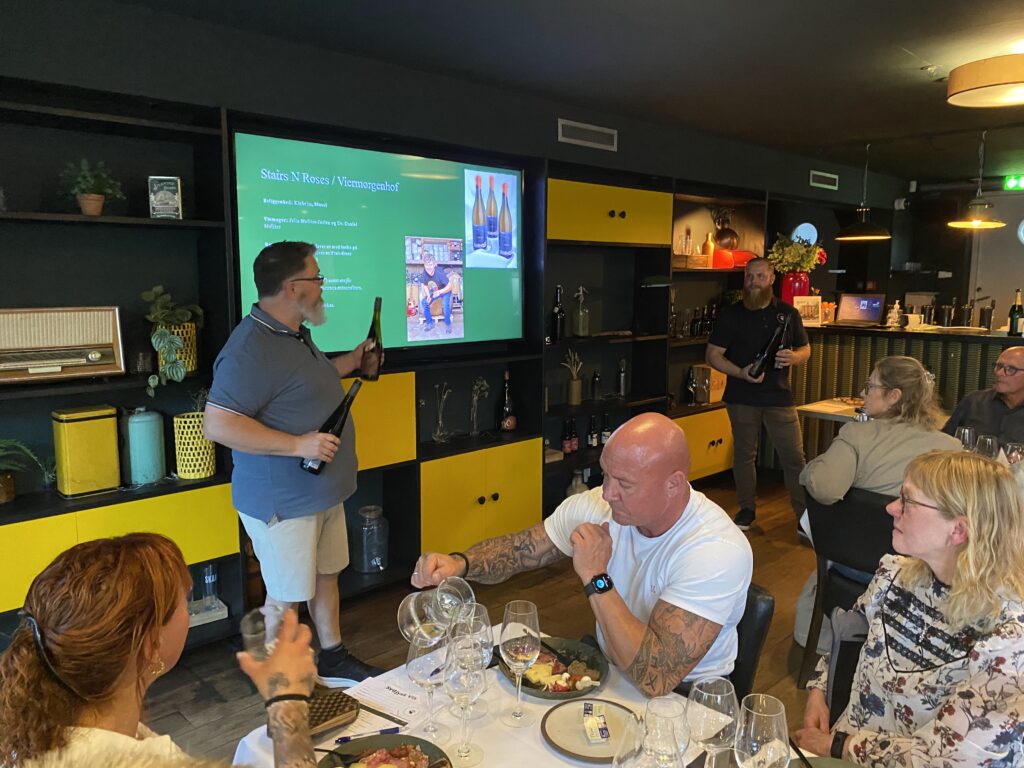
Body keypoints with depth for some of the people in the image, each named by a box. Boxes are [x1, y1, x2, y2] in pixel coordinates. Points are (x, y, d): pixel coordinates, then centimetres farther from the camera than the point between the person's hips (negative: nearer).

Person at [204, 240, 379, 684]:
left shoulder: (296, 335, 9)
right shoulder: (252, 347, -24)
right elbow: (217, 424, -29)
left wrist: (351, 361, 19)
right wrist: (298, 444, -29)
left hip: (321, 492, 10)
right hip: (284, 501, -9)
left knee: (326, 577, 21)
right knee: (287, 597, 6)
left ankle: (332, 657, 38)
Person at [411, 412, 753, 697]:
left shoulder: (719, 551, -29)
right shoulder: (597, 505, -11)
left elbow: (654, 678, -35)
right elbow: (516, 550, -2)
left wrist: (596, 578, -31)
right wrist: (460, 563, -22)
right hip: (607, 670, 6)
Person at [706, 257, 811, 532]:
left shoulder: (787, 313, 7)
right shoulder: (730, 314, 1)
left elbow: (806, 349, 14)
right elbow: (712, 355, -1)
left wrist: (793, 357, -11)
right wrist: (741, 372, -17)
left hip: (779, 395, 1)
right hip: (742, 397, 0)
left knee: (794, 456, -1)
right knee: (744, 454, 9)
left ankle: (804, 514, 10)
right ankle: (747, 510, 25)